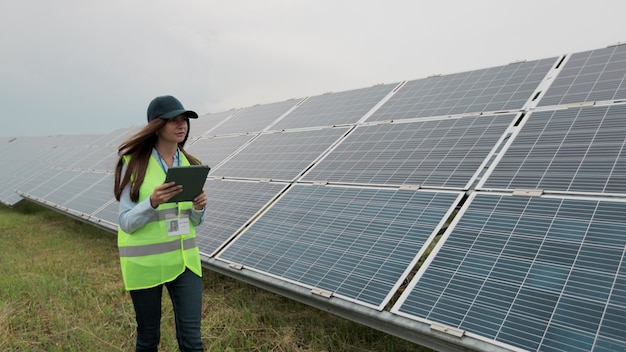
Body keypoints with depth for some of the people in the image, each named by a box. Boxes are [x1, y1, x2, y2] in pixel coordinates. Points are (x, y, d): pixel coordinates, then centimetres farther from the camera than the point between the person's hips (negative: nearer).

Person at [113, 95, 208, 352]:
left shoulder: (190, 164, 3)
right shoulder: (134, 164, -10)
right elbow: (126, 222, -10)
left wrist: (199, 208, -13)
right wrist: (153, 202, -27)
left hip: (184, 259, 3)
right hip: (144, 263, -3)